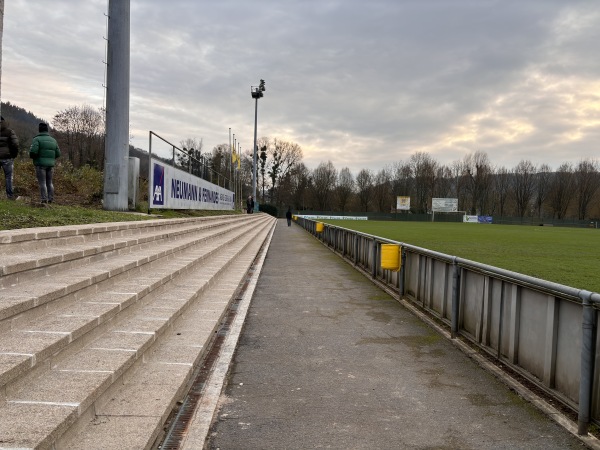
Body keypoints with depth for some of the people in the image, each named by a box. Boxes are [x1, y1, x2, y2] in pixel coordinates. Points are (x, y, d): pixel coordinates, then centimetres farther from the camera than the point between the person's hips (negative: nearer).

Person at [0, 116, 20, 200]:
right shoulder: (9, 131, -4)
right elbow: (15, 144, -10)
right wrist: (14, 154, 3)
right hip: (7, 158, -2)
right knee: (9, 177, 4)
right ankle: (10, 195, 3)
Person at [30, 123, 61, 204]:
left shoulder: (37, 139, -5)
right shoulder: (53, 140, 11)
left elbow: (33, 151, -16)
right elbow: (58, 154, 10)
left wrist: (32, 157, 5)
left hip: (40, 164, -5)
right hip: (50, 164, 5)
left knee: (42, 183, -3)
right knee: (49, 182, 12)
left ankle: (44, 200, -8)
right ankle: (51, 199, 9)